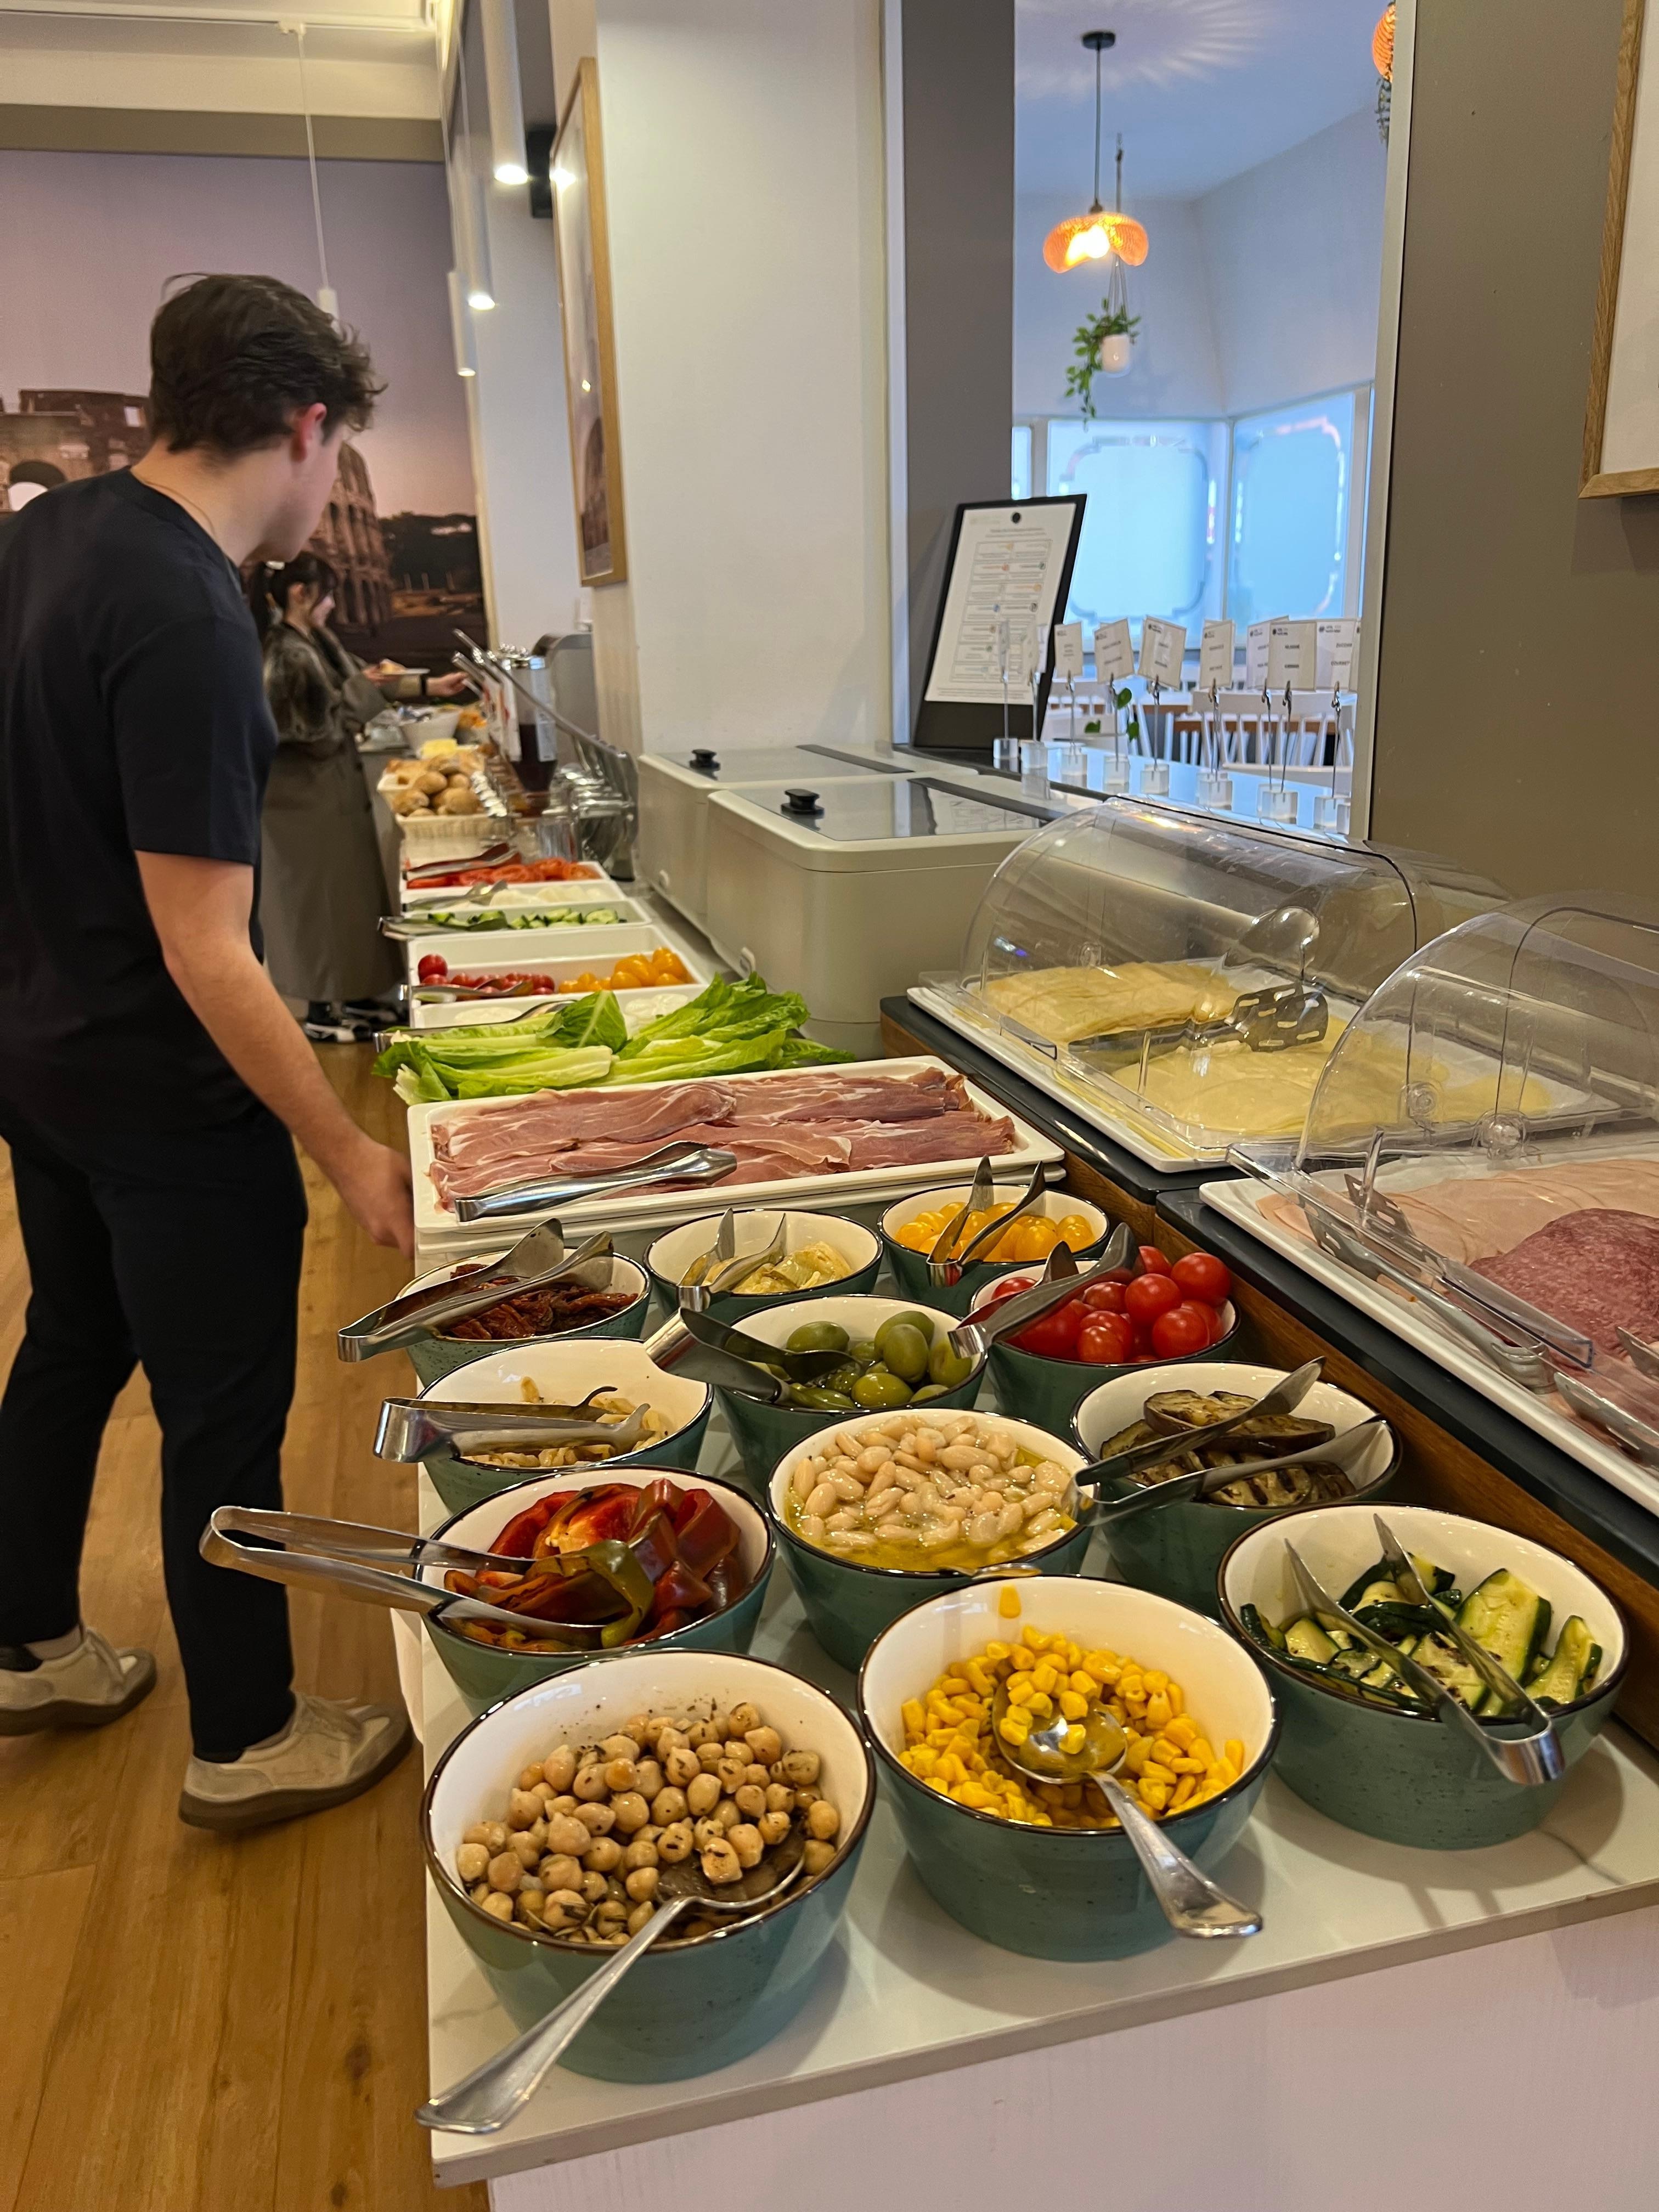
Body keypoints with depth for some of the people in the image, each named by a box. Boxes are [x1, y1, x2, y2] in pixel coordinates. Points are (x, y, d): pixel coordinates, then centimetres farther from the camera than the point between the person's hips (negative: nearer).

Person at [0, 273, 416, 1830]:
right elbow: (205, 955, -26)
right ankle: (246, 1744, 27)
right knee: (223, 1420, 7)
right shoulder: (184, 622, -26)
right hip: (169, 1099, -9)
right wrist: (348, 1153, -21)